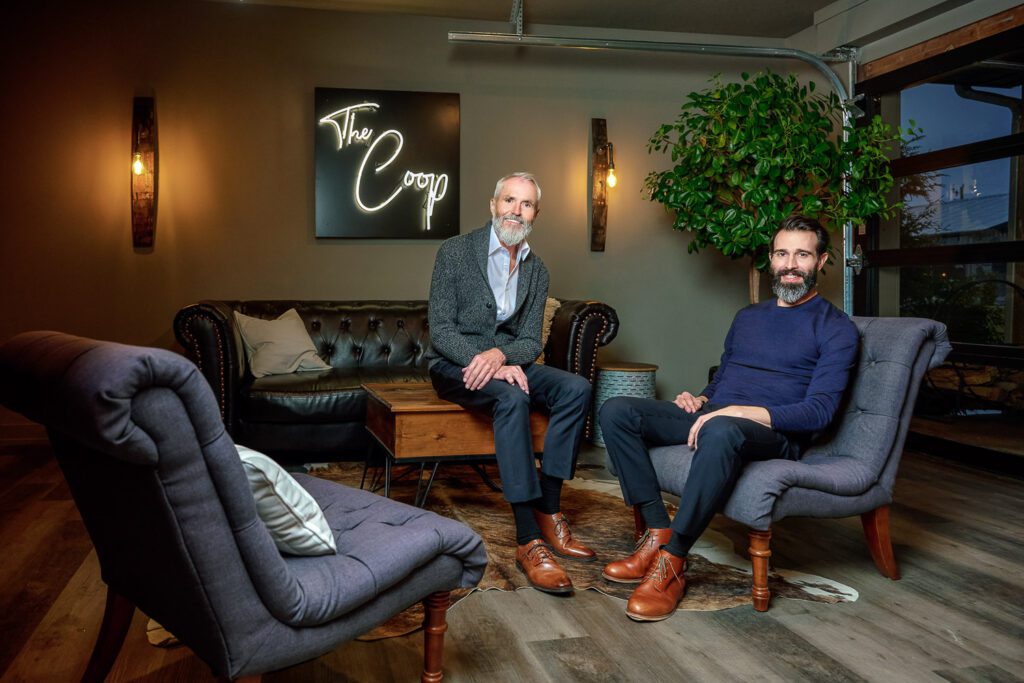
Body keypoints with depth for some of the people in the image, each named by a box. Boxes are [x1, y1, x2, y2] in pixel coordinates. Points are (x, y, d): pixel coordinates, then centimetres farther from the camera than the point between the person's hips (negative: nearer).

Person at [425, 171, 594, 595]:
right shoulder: (455, 252, -7)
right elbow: (440, 330, -12)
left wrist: (500, 354, -22)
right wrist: (488, 364, -28)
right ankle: (529, 541, -36)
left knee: (576, 388, -20)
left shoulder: (536, 270, 8)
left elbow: (531, 342, 2)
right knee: (512, 398, -36)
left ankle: (547, 511, -17)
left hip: (504, 360, 6)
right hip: (455, 364, -5)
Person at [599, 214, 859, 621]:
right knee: (616, 411, -14)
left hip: (773, 434, -7)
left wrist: (740, 412, -23)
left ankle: (671, 561, -31)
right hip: (713, 415, 7)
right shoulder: (747, 317, 24)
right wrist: (700, 399, 5)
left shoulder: (835, 328, 2)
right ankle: (658, 533, -20)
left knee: (720, 432, -43)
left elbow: (819, 411, -10)